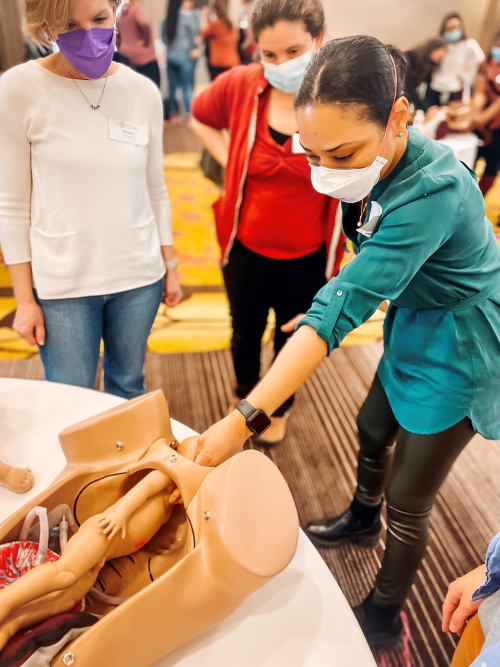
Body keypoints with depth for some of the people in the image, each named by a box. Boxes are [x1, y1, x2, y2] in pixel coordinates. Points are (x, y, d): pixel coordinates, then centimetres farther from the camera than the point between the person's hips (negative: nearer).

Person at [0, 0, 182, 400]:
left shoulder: (143, 92, 1)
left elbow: (156, 190, 8)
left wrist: (170, 266, 10)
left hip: (139, 277, 3)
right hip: (62, 287, -2)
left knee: (128, 388, 18)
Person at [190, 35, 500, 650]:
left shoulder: (432, 193, -35)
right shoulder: (382, 165, -11)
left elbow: (343, 306, -41)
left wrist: (244, 420, -41)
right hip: (413, 323, 8)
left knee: (407, 500, 6)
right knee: (374, 427, 26)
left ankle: (383, 617, 35)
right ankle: (362, 521, 57)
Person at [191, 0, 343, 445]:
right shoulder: (240, 86, -11)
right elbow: (201, 118, 11)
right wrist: (229, 162, -3)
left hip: (308, 258, -2)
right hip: (247, 247, 2)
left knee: (292, 340, 19)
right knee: (245, 333, 23)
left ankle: (280, 408, 50)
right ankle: (245, 394, 55)